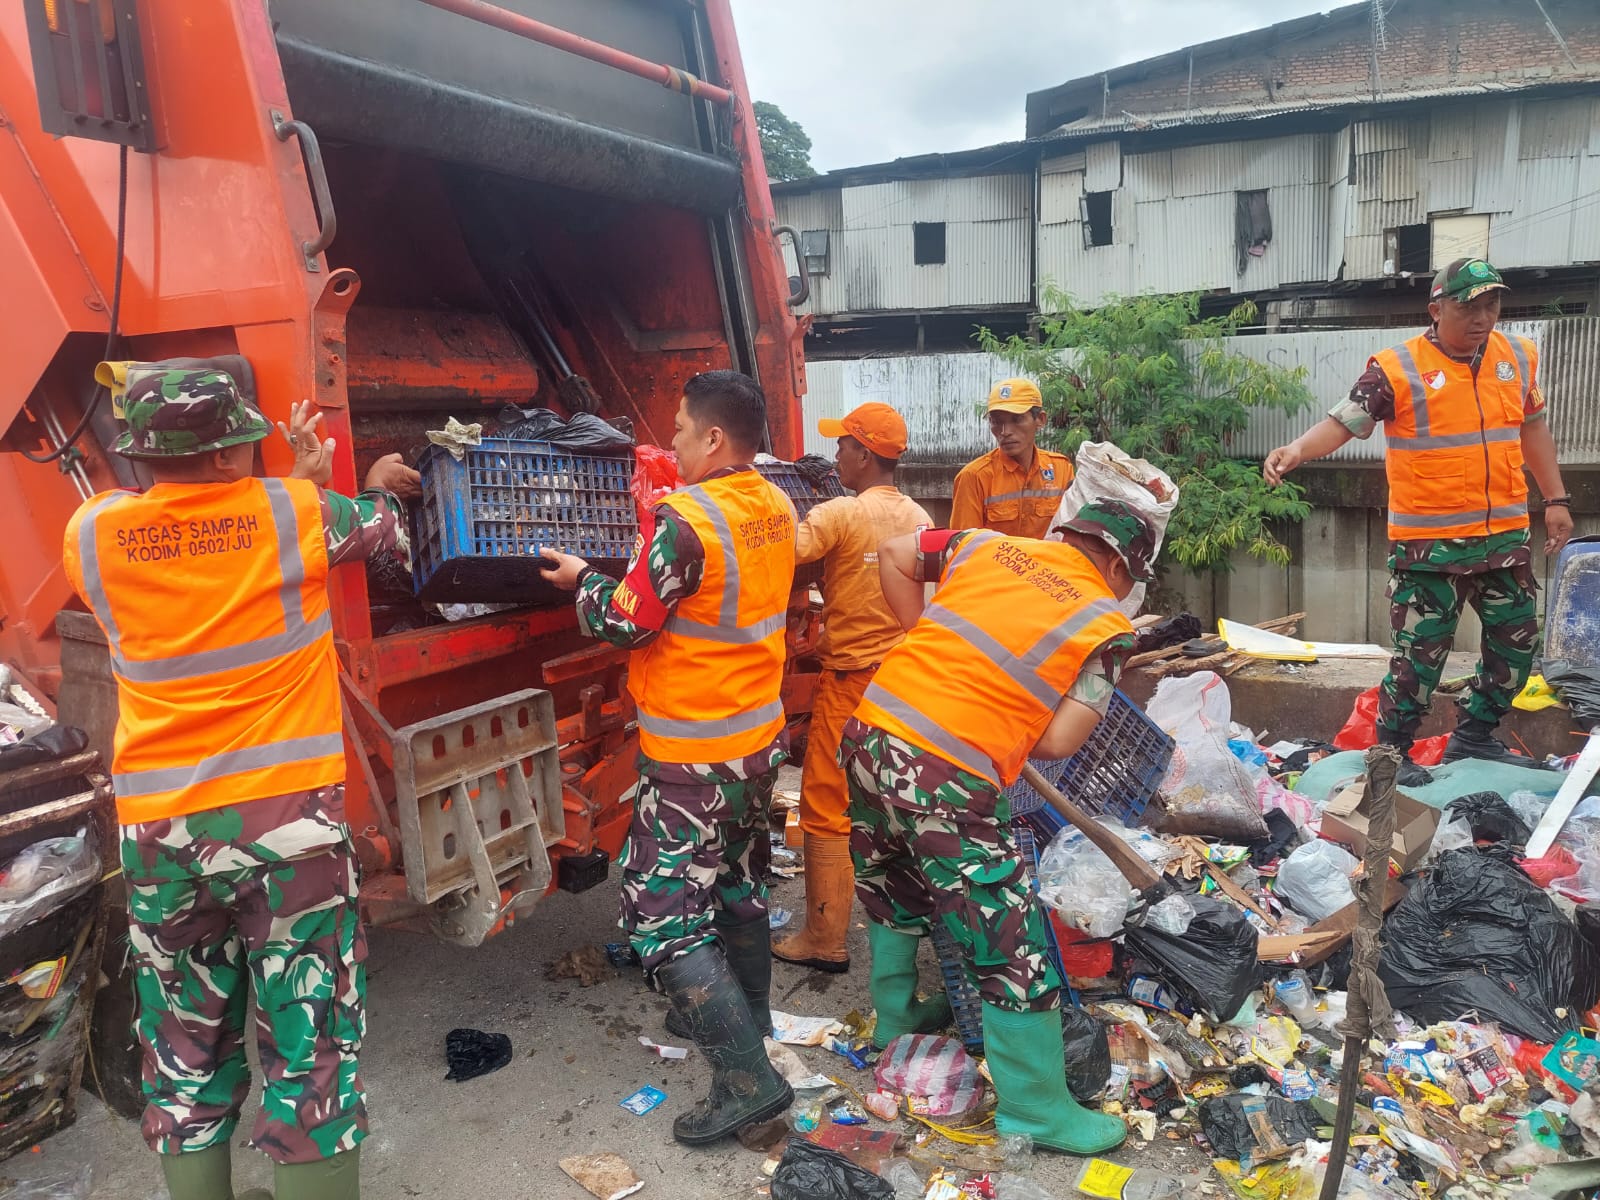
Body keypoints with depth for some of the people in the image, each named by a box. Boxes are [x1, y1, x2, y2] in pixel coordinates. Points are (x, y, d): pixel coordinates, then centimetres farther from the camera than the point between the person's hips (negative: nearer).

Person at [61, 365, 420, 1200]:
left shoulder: (90, 535, 1)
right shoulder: (291, 512, -6)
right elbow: (381, 529, 14)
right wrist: (379, 486, 36)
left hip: (155, 829, 4)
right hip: (282, 814, -3)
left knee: (183, 1044, 19)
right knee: (308, 1040, 6)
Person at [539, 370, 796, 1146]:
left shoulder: (686, 520, -23)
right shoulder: (777, 509, 2)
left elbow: (627, 623, -16)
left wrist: (581, 581, 2)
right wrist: (649, 564, 11)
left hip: (694, 754, -9)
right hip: (760, 734, 9)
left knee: (661, 916, 0)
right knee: (738, 883, 24)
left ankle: (747, 1078, 2)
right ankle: (741, 1018, 42)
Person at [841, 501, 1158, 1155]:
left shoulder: (990, 544, 12)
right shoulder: (1107, 628, 1)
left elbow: (893, 555, 15)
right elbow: (1058, 743, -6)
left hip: (869, 733, 7)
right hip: (947, 783, -6)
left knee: (892, 886, 30)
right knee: (1013, 946, 9)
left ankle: (896, 1014, 51)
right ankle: (1037, 1109, 24)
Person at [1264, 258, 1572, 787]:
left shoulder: (1519, 357, 8)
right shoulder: (1397, 369, -10)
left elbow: (1533, 426, 19)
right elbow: (1344, 421, -15)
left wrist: (1556, 500, 18)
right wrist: (1296, 449, -35)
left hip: (1505, 536, 6)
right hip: (1428, 543, -6)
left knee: (1516, 642, 16)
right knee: (1420, 651, -2)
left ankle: (1474, 734, 34)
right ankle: (1393, 749, 14)